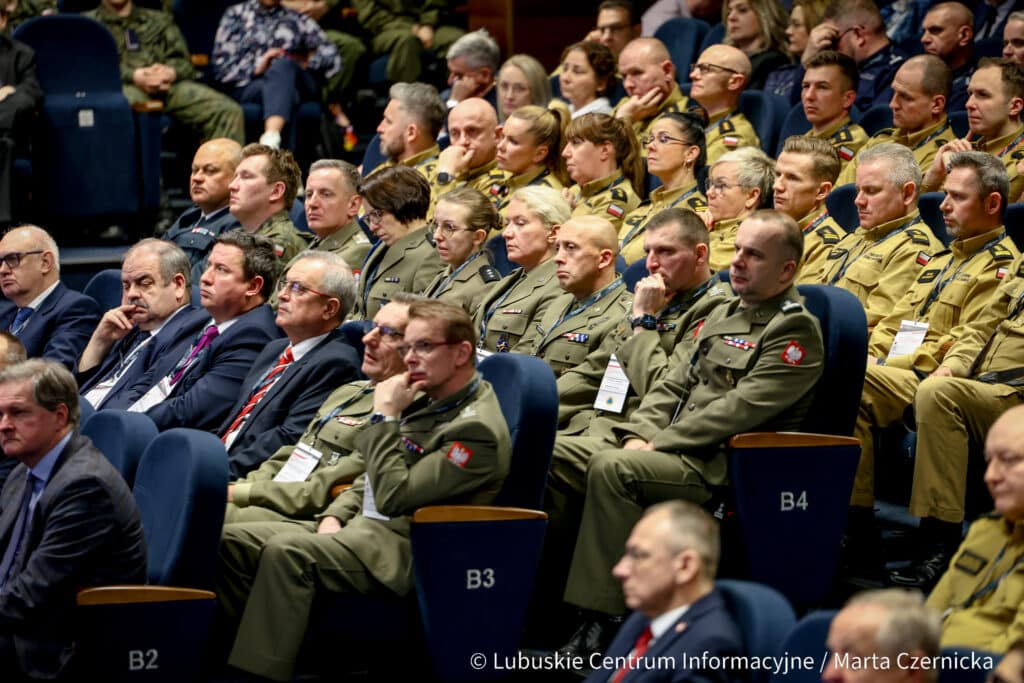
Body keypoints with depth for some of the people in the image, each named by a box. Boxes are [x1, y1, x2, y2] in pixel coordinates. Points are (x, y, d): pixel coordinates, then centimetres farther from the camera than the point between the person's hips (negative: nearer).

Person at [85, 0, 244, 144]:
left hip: (167, 84, 3)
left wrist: (171, 72, -7)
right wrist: (134, 76, -12)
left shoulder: (160, 20, 31)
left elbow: (183, 62, 20)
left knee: (229, 111, -23)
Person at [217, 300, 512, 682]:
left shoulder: (477, 428, -16)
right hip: (360, 523, 10)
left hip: (405, 547, -10)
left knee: (286, 552, -33)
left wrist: (383, 417, -16)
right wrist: (334, 516, 5)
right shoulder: (425, 401, 15)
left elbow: (394, 496, -22)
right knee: (231, 541, -2)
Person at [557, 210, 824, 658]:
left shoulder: (795, 330, -6)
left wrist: (660, 443, -15)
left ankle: (603, 618, -27)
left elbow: (740, 408, -15)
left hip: (719, 465, -8)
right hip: (677, 450, 8)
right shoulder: (722, 315, 23)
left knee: (612, 469, -31)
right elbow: (676, 383, 20)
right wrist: (639, 433, 0)